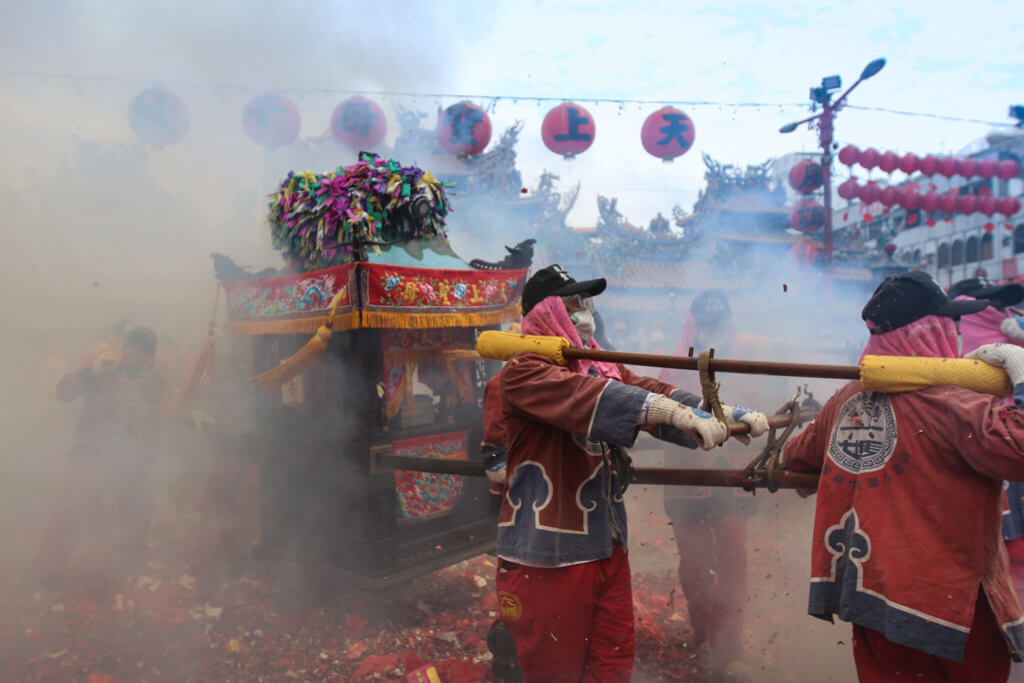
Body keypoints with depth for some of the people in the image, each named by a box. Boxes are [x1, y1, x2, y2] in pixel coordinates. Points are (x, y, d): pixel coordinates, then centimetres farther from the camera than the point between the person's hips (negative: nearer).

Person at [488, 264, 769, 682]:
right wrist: (680, 413, -37)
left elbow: (650, 391, -2)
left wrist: (729, 412, -16)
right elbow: (586, 397, -28)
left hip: (606, 542, 7)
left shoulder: (603, 367, 11)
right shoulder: (523, 371, -13)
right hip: (548, 550, -7)